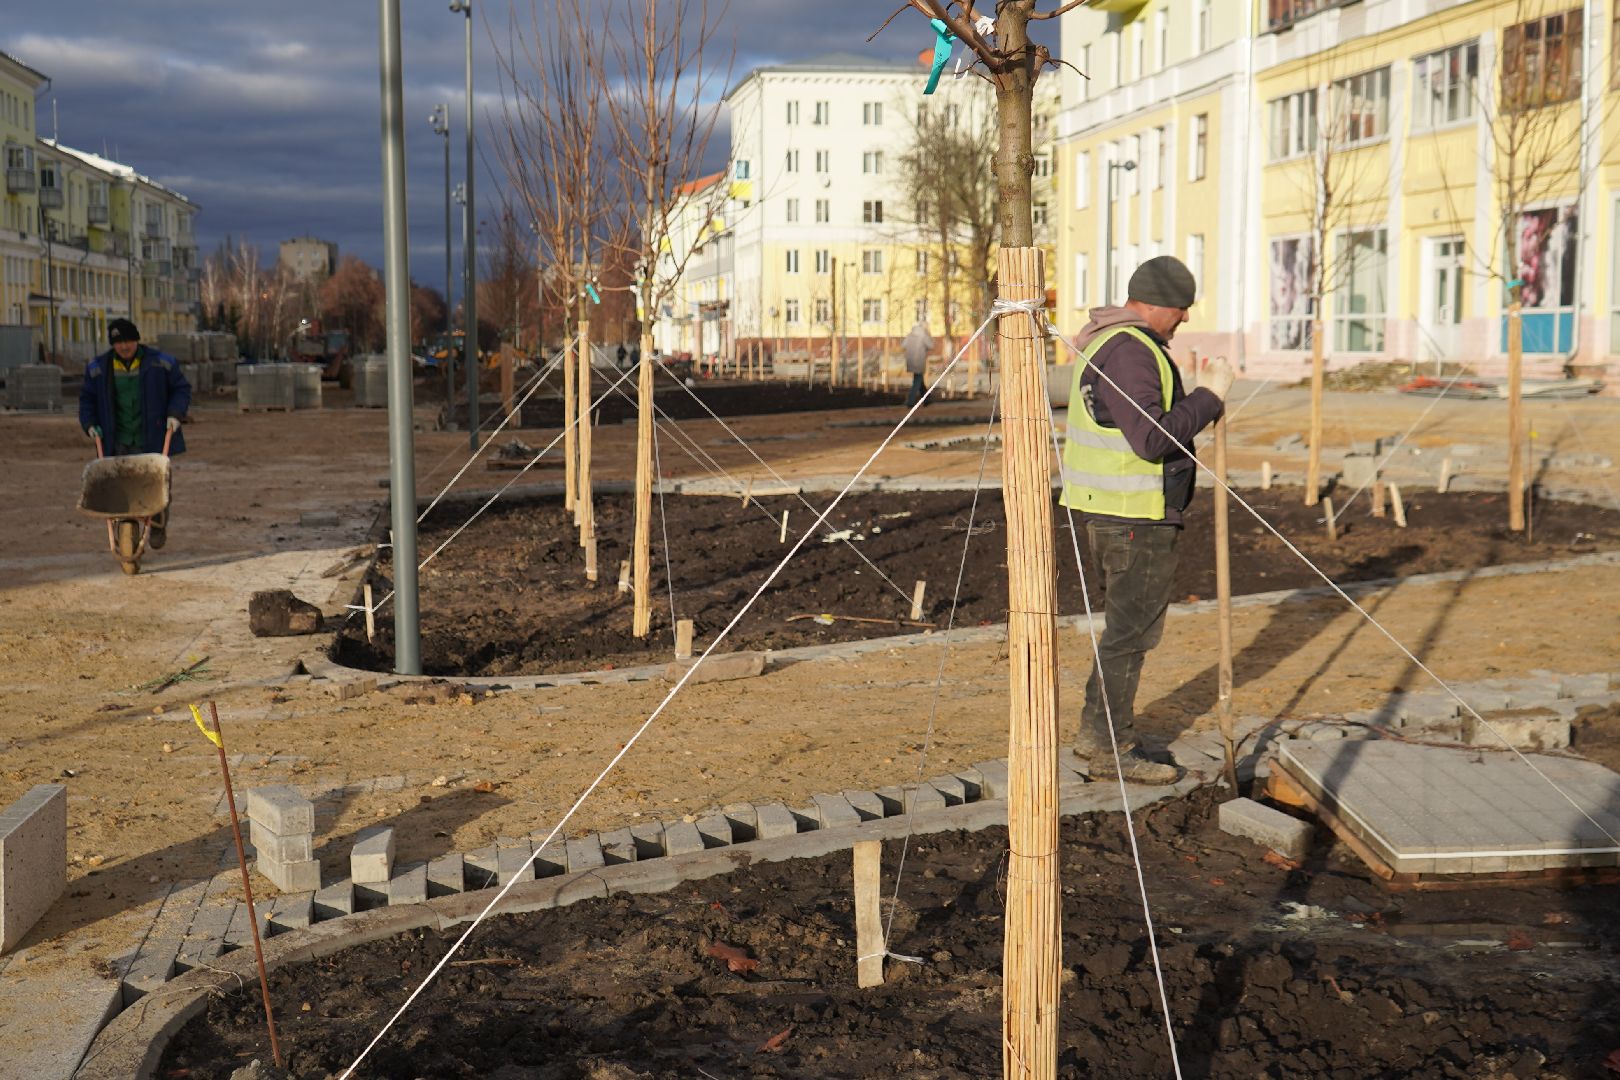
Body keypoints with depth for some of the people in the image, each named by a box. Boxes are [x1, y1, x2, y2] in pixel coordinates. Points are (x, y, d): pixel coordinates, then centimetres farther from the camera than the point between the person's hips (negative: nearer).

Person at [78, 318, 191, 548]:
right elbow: (87, 398, 18)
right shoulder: (98, 369, 7)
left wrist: (175, 413, -7)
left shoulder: (160, 363, 0)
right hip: (118, 444, 2)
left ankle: (158, 526, 19)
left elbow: (181, 389, 8)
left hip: (152, 440, -1)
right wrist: (89, 424, 4)